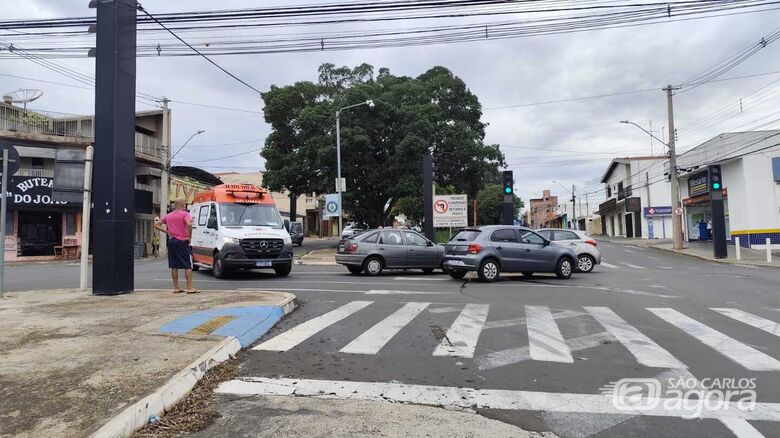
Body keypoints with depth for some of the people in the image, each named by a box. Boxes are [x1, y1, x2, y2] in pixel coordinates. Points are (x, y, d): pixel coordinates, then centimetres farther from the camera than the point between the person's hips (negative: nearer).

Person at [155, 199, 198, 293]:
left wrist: (167, 232, 9)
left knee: (174, 266, 10)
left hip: (171, 241, 6)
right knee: (188, 265, -2)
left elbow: (156, 225, 16)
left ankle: (176, 288, 13)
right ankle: (190, 288, -6)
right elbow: (189, 224, -24)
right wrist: (189, 236, -13)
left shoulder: (168, 216, 13)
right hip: (182, 241, -6)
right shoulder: (185, 214, -5)